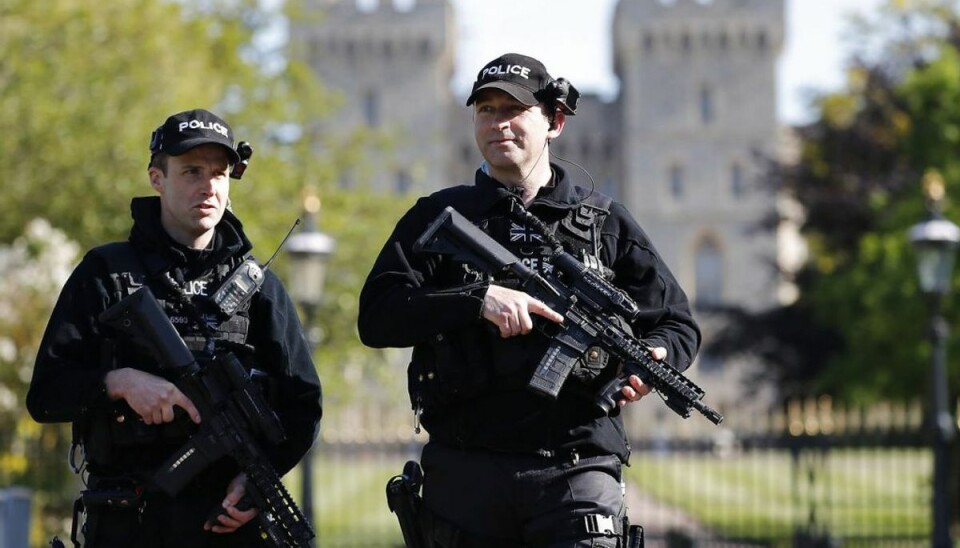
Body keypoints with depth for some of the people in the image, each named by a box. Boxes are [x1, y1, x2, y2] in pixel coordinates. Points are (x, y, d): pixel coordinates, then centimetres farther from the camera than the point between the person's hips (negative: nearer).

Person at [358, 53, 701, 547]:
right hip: (466, 475, 1)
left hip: (576, 471, -1)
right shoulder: (437, 218, 11)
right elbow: (376, 317, -2)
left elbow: (678, 324, 16)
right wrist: (478, 299, -15)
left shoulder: (605, 222, 13)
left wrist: (651, 358, -8)